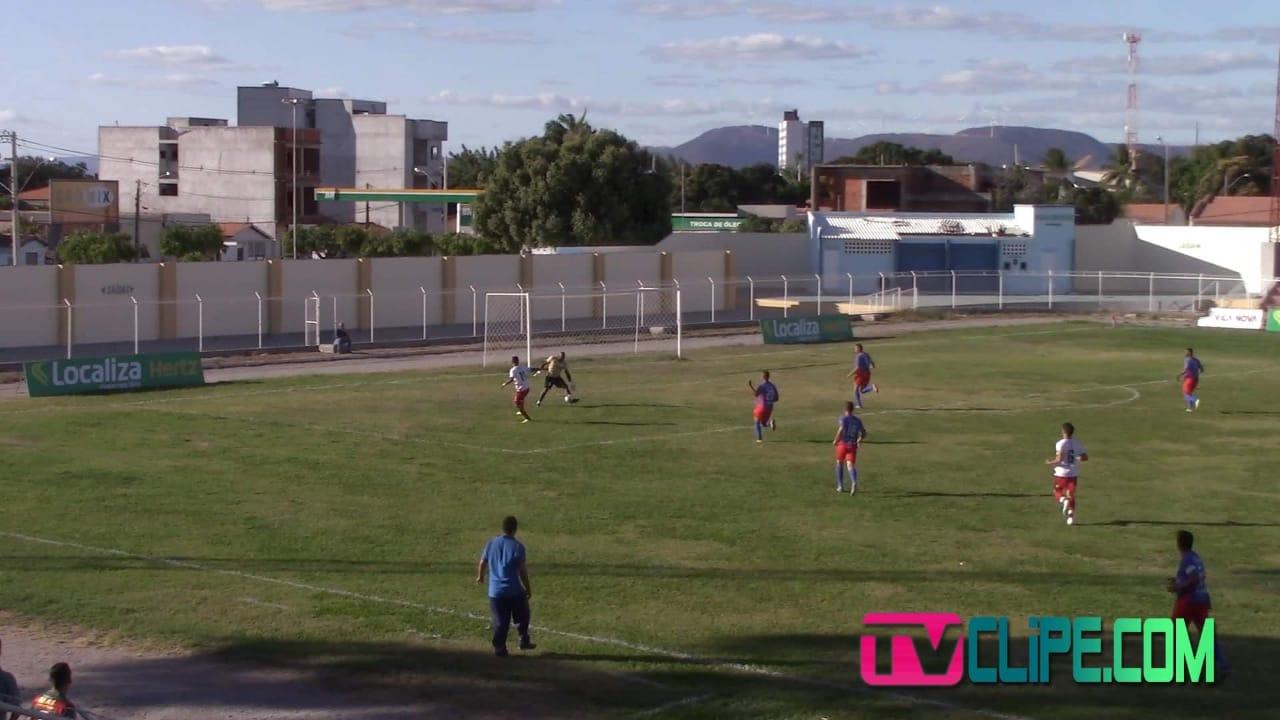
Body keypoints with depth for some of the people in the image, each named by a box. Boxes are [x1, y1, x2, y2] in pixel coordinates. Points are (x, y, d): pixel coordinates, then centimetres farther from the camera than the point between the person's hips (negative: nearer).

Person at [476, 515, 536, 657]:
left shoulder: (491, 543, 3)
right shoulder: (517, 546, -10)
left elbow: (482, 563, 12)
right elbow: (522, 570, -10)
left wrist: (480, 577, 32)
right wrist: (528, 588, 1)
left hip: (495, 591, 3)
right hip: (514, 591, -3)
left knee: (500, 622, 8)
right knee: (522, 616, 18)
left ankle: (499, 647, 5)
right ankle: (524, 641, 19)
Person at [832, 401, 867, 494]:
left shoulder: (843, 419, -8)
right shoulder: (858, 420, 8)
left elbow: (841, 430, -24)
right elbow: (864, 433, 14)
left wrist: (835, 440, -10)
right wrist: (859, 441, 32)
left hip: (842, 444, -2)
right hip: (853, 446, 2)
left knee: (839, 463, 19)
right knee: (850, 465, -6)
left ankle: (840, 486, 23)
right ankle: (854, 483, -35)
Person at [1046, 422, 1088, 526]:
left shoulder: (1060, 444, -13)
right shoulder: (1078, 444, 3)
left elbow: (1059, 459, -21)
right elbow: (1085, 457, 5)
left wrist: (1050, 462, -4)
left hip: (1061, 473, -4)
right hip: (1074, 474, 4)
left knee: (1057, 492, 12)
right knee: (1071, 496, 10)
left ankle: (1064, 501, -19)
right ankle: (1071, 517, 2)